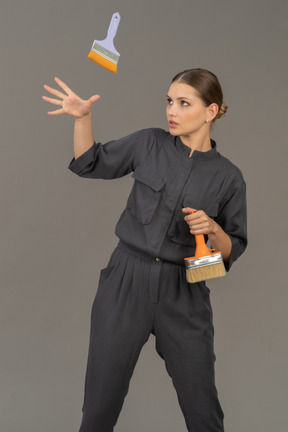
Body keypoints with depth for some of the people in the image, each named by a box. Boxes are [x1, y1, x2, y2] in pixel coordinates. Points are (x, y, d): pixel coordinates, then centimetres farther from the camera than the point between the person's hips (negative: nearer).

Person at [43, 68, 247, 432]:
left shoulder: (228, 177, -1)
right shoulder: (150, 144, 2)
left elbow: (232, 252, 4)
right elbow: (90, 164, 11)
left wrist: (212, 228, -16)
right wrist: (82, 117, -3)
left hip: (183, 292, 0)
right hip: (126, 281, 1)